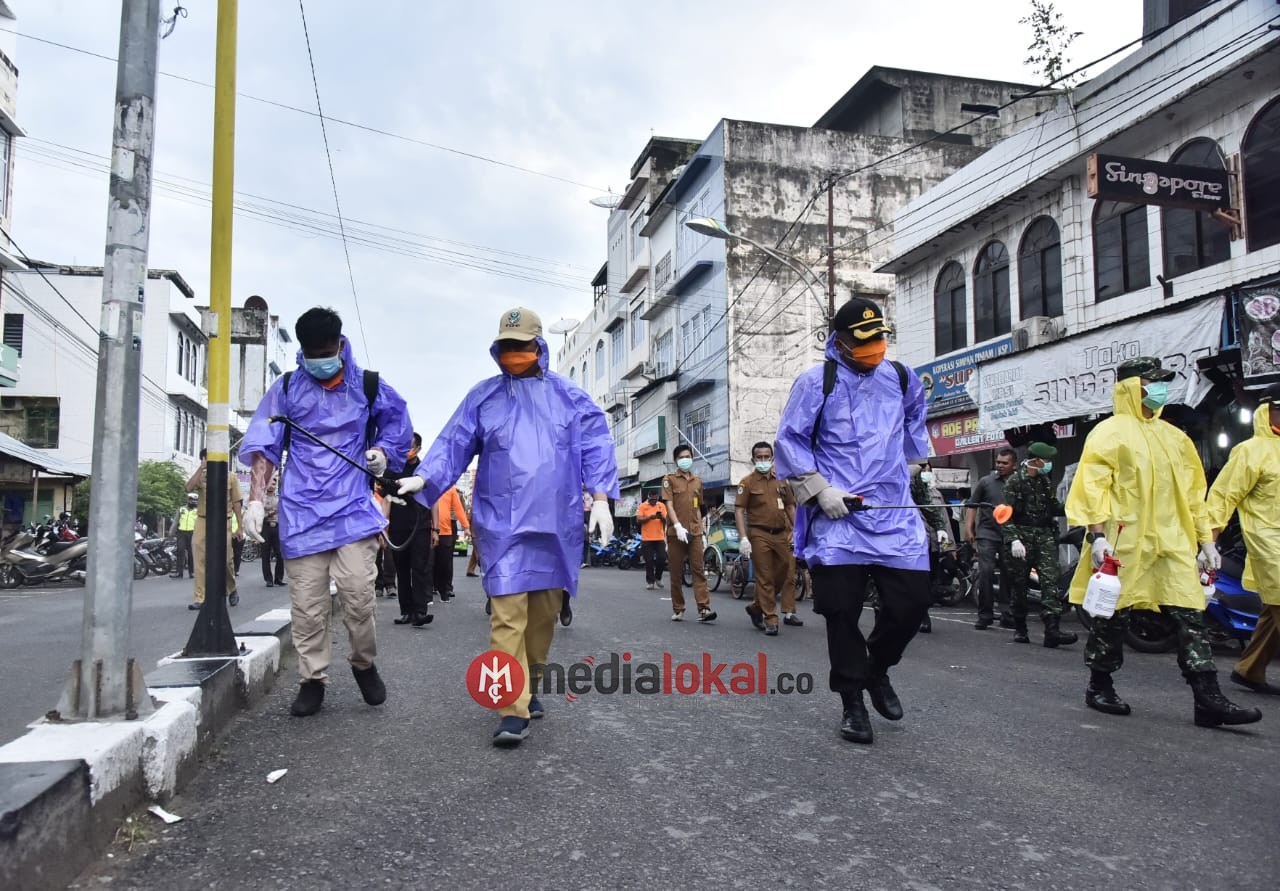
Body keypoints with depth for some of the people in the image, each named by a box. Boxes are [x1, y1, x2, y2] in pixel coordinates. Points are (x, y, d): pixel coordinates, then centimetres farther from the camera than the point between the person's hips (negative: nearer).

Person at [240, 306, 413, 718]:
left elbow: (397, 423, 22)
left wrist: (384, 451, 2)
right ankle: (312, 680, 17)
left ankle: (364, 664, 18)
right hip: (301, 512, 1)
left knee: (358, 596, -8)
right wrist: (256, 499, -5)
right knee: (307, 605, 2)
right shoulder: (286, 388, 8)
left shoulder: (368, 386, 7)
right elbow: (264, 446, 5)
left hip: (353, 509, -1)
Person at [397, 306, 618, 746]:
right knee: (508, 614, -10)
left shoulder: (569, 395, 8)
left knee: (545, 610, 11)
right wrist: (423, 478, -13)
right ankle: (514, 710, -7)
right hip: (503, 524, -1)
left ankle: (530, 687, 30)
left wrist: (600, 497, -6)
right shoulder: (482, 396, 8)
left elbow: (596, 444, 3)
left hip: (556, 523, 2)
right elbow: (453, 444, 3)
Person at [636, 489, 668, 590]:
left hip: (660, 538, 2)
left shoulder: (662, 506, 9)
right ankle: (650, 582, 11)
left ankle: (658, 577, 20)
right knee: (649, 562, 0)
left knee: (662, 559, -3)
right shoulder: (642, 506, 1)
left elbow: (666, 521, 6)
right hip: (647, 539, -2)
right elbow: (638, 520, -8)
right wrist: (650, 517, -21)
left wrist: (661, 517, -17)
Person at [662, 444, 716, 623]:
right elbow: (669, 505, -7)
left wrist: (701, 530, 13)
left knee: (699, 570, -7)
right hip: (676, 532, -3)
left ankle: (704, 609, -12)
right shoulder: (669, 479, 3)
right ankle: (678, 610, 10)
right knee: (676, 573, 2)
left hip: (695, 532, 3)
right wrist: (678, 526, -20)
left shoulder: (697, 481, 17)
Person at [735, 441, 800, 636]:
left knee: (787, 573, 5)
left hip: (781, 534, 5)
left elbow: (790, 507, 18)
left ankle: (756, 607, 21)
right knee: (765, 578, -1)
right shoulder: (748, 482, -1)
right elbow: (739, 510, -6)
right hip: (759, 535, -5)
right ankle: (770, 619, 7)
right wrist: (743, 538, -15)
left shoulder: (781, 481, 12)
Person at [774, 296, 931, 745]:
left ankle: (877, 670, 28)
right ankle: (853, 703, 16)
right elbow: (789, 441, -3)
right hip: (838, 516, -3)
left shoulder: (903, 379, 10)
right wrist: (819, 490, -11)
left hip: (895, 513, 4)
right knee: (842, 610, 0)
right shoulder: (816, 382, -3)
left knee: (911, 602, -1)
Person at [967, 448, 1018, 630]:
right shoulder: (986, 482, 7)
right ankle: (985, 615, -1)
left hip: (1010, 536, 1)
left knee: (1009, 575, 5)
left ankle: (1007, 615, 16)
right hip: (987, 534, -1)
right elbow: (972, 506, 9)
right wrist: (968, 529, 0)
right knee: (986, 572, -10)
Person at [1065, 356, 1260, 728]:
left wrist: (1206, 539, 17)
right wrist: (1098, 535, -19)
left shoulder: (1174, 437, 18)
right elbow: (1092, 486, -10)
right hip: (1124, 542, -6)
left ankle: (1208, 700, 0)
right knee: (1112, 615, 2)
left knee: (1191, 616, -1)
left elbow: (1193, 492, 21)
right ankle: (1099, 688, 18)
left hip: (1172, 541, 6)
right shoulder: (1109, 432, -2)